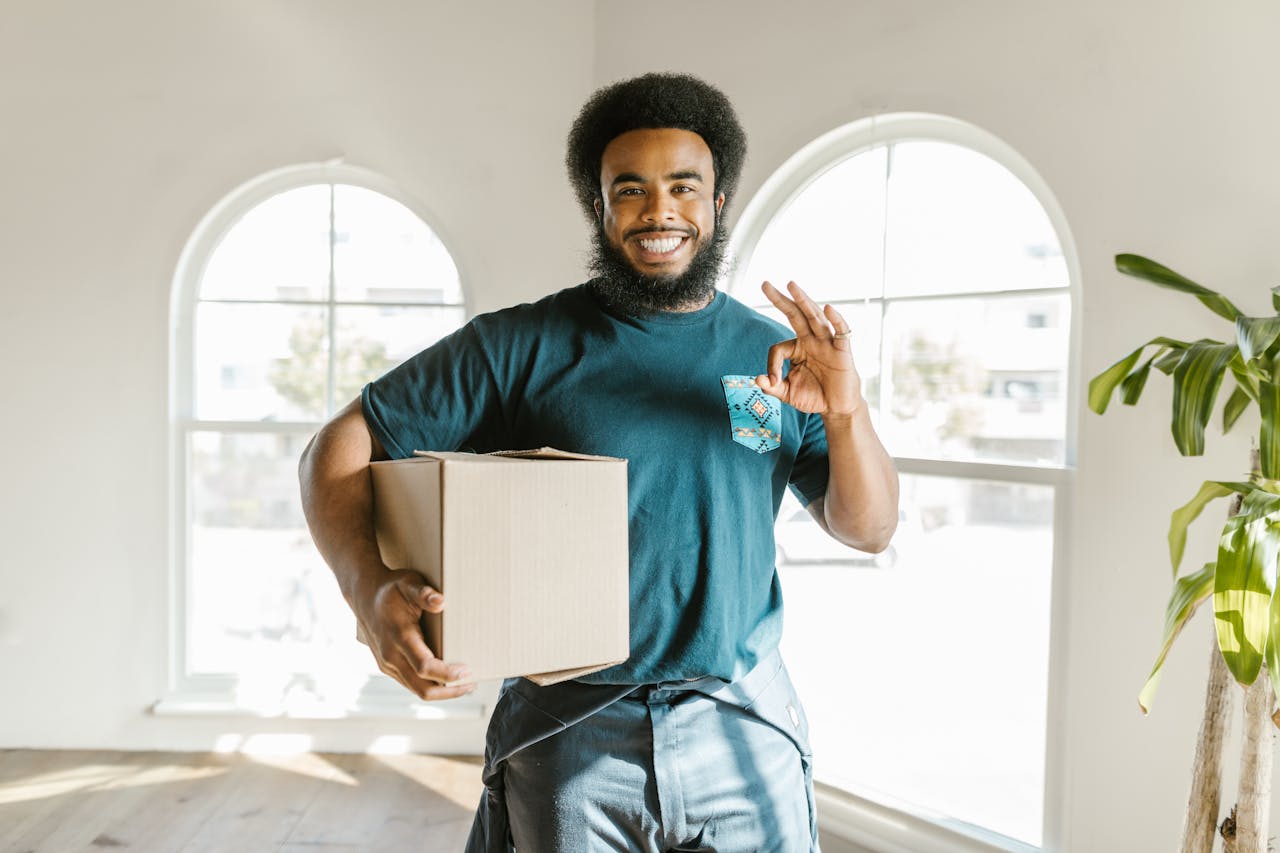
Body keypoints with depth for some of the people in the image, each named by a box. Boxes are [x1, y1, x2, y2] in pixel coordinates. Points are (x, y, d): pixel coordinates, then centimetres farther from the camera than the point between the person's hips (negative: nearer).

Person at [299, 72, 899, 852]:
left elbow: (870, 530, 5)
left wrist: (847, 414, -14)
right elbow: (340, 446, -5)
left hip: (743, 731, 2)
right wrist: (369, 587, -23)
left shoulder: (776, 358, 3)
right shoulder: (522, 347, -5)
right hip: (568, 734, -1)